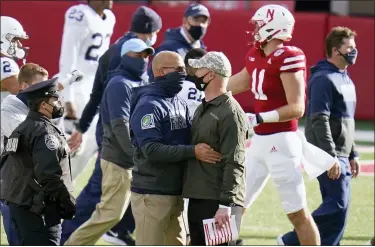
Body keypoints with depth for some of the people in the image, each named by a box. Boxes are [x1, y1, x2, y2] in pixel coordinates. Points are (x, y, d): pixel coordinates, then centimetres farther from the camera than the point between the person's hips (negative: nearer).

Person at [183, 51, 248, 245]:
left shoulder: (230, 113, -13)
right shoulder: (202, 109, 18)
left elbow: (234, 164, -19)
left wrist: (225, 204, -24)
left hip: (217, 201, -10)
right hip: (197, 199, 10)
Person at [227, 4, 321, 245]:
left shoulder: (287, 58, -16)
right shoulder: (256, 56, 9)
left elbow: (297, 108, -18)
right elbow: (239, 83, 27)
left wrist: (260, 118, -27)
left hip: (281, 141, -9)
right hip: (260, 141, 9)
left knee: (298, 213, -2)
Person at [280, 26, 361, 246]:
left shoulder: (346, 80, 17)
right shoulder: (323, 79, -14)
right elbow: (319, 121, -20)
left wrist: (352, 155, 20)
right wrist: (331, 158, -24)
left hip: (341, 157, 10)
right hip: (328, 155, -10)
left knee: (335, 207, 8)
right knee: (337, 207, -13)